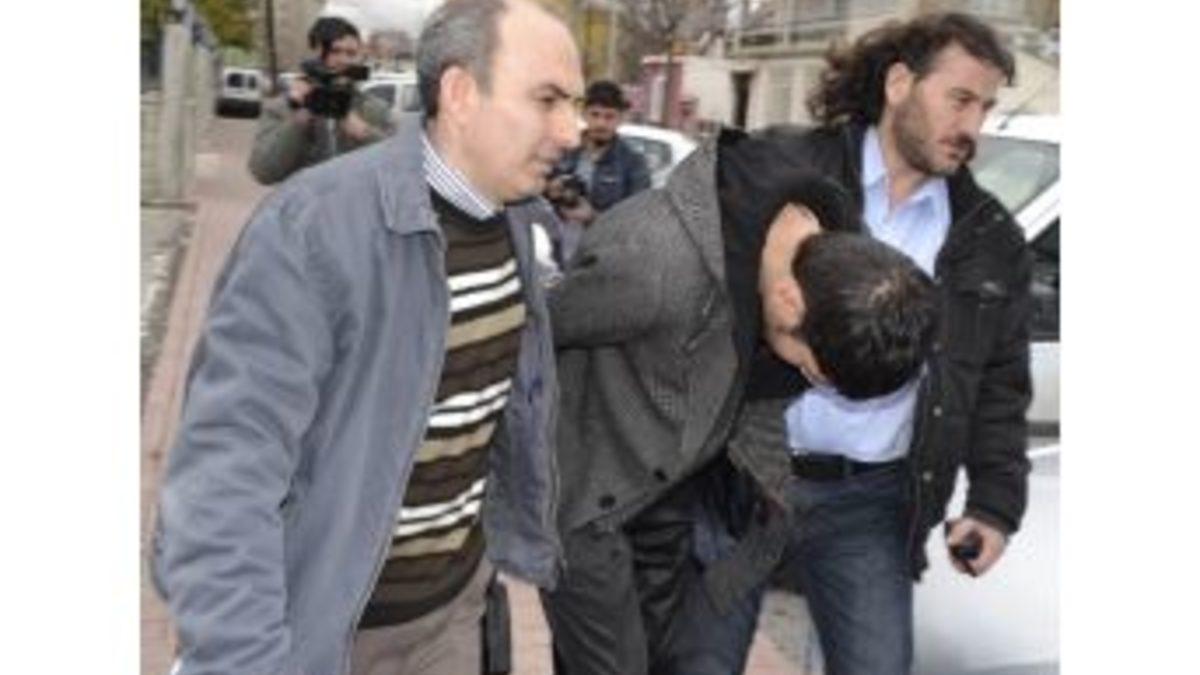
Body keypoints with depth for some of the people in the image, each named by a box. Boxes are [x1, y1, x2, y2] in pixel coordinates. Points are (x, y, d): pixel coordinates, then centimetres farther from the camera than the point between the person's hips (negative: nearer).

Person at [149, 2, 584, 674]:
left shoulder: (511, 216, -1)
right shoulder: (315, 223, -25)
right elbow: (228, 464, -28)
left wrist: (527, 528, 18)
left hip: (458, 592, 6)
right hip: (326, 616, -6)